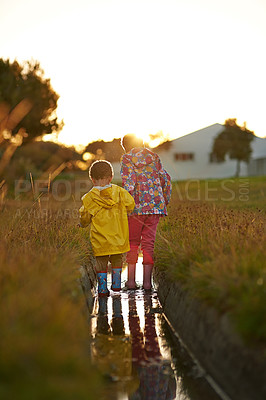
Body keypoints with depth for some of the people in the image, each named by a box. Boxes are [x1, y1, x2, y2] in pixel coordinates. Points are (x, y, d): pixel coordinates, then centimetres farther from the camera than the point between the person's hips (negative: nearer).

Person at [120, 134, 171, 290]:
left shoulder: (127, 158, 1)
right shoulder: (153, 156, 13)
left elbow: (128, 182, -12)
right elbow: (166, 179, 11)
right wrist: (166, 201, 19)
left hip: (137, 206, -3)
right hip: (155, 205, 3)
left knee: (133, 241, 10)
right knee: (149, 242, 6)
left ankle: (131, 279, 7)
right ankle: (147, 281, 3)